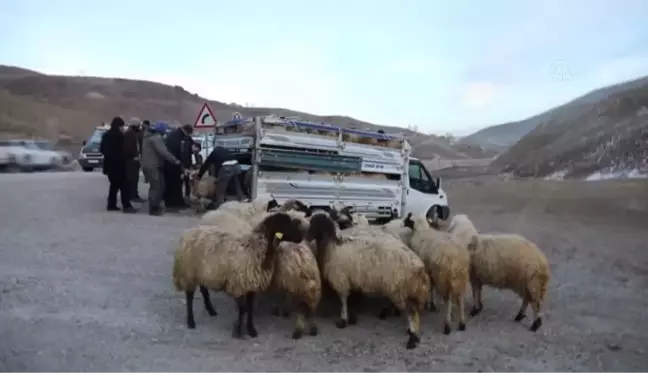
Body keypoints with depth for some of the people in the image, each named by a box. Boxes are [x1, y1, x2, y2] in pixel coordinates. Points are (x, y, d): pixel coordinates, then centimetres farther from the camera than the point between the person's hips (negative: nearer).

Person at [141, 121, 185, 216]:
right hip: (153, 166, -10)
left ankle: (155, 206, 21)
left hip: (148, 165, 10)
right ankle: (153, 208, 1)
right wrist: (176, 161, -27)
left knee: (159, 185, 15)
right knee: (155, 186, -5)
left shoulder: (148, 135, 16)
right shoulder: (156, 137, -17)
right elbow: (163, 152, -27)